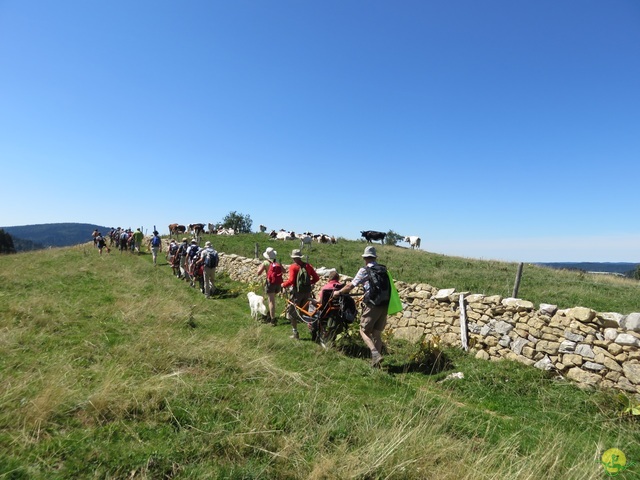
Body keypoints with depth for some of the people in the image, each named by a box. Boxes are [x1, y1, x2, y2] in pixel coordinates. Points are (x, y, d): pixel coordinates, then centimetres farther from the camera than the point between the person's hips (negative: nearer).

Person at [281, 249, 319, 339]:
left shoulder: (293, 267, -8)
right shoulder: (308, 266, 6)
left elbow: (291, 280, -18)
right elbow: (316, 278, 5)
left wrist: (283, 285, -2)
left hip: (297, 292, -5)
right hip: (307, 292, 5)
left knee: (292, 312, 7)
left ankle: (295, 333, 6)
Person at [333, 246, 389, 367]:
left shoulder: (365, 270, -6)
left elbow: (351, 285, -4)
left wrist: (339, 292, 12)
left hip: (372, 305, -6)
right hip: (384, 304, 6)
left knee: (364, 331, 6)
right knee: (377, 333, 13)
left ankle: (375, 353, -12)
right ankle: (376, 361, 16)